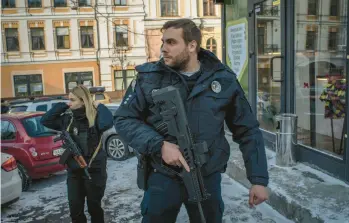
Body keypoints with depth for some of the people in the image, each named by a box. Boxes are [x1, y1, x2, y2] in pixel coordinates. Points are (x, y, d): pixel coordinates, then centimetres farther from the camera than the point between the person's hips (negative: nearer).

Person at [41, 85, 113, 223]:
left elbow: (107, 123, -35)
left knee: (94, 206, 12)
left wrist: (99, 106, -20)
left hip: (94, 170, -5)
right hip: (73, 171, 5)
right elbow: (45, 121, 5)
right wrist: (62, 106, -2)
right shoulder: (68, 118, 2)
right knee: (75, 209, 11)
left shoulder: (95, 117, -14)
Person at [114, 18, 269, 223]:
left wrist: (259, 179, -3)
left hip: (208, 178, 1)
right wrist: (159, 145, -19)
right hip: (162, 178, 0)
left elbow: (248, 132, 1)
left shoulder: (224, 80, -5)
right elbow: (124, 120, -3)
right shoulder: (149, 78, -7)